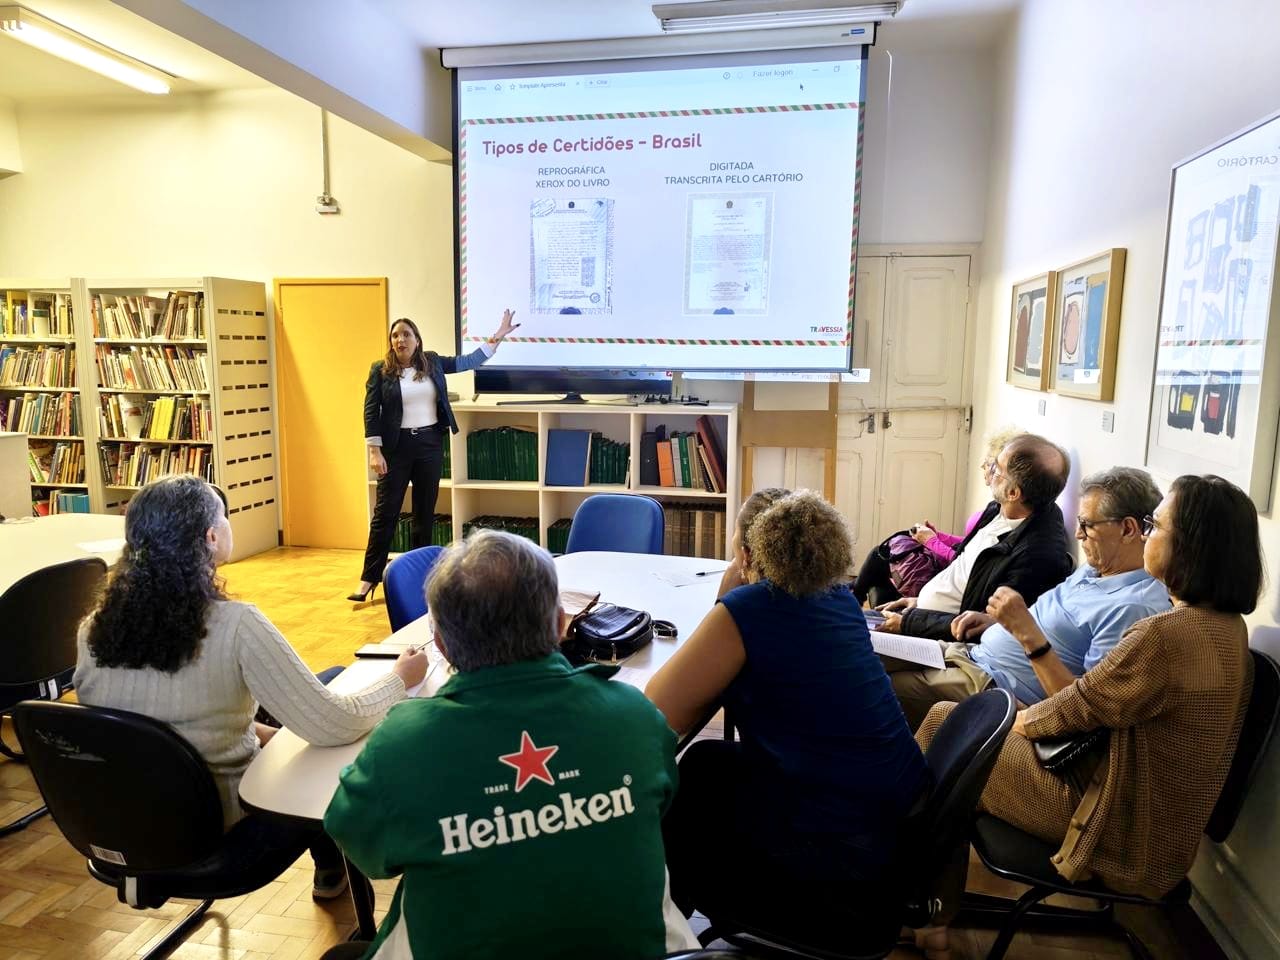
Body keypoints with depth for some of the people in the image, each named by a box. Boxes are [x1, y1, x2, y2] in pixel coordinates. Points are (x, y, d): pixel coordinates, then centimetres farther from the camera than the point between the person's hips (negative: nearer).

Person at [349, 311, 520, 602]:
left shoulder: (433, 362, 6)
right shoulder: (380, 369, -2)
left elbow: (468, 362, 12)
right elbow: (371, 412, -3)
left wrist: (498, 336, 8)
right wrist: (375, 451, -10)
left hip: (430, 443, 3)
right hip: (397, 446, -3)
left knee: (425, 511, 10)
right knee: (386, 511, -2)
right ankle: (369, 578, 4)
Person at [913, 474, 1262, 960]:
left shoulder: (1166, 635, -30)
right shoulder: (1226, 626, 1)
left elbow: (1084, 704, -18)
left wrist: (1024, 719, 2)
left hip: (1116, 829, -9)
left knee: (944, 733, 5)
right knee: (944, 717, 13)